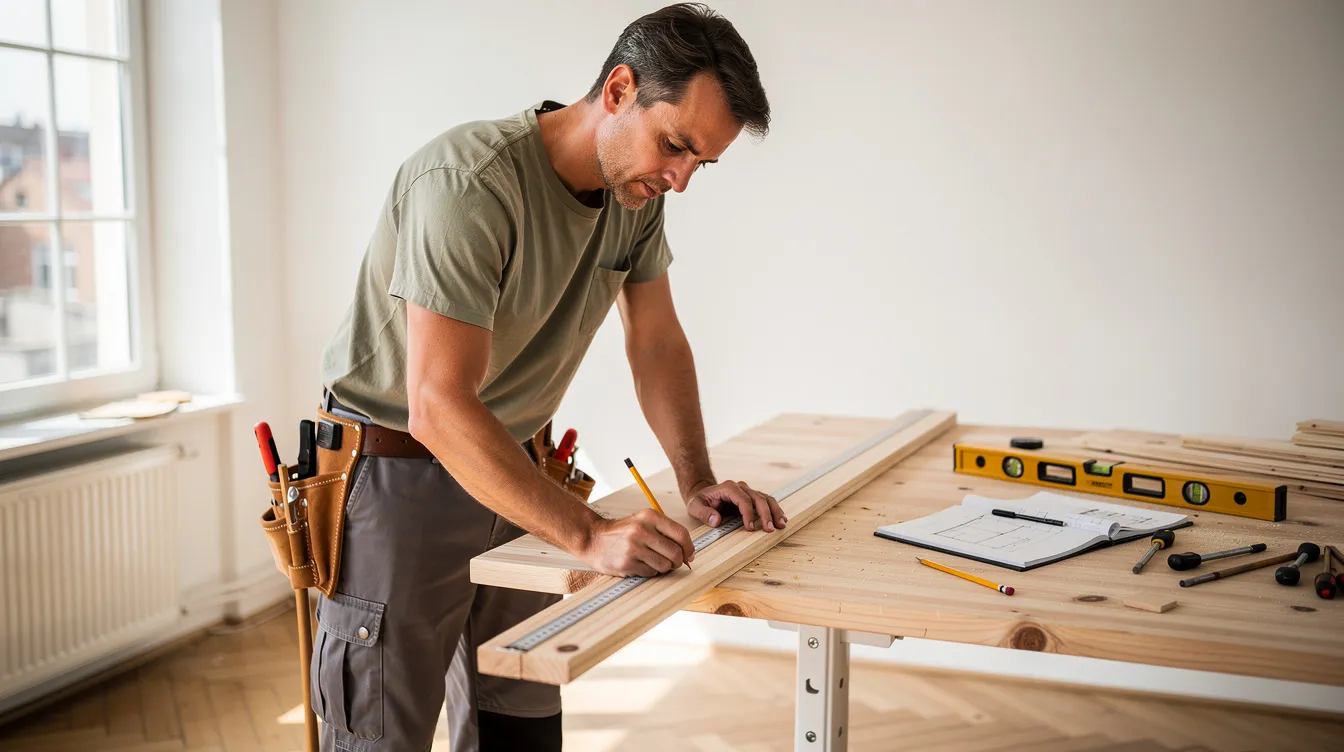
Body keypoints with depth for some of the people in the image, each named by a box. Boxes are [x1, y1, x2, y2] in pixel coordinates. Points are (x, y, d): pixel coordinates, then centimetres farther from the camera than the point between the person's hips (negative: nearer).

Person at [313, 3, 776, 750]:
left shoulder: (637, 191, -3)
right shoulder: (471, 182, -27)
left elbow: (657, 342, 8)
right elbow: (438, 406, -32)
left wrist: (698, 482, -5)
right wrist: (589, 534, -36)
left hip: (509, 467, 7)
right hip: (398, 475, -7)